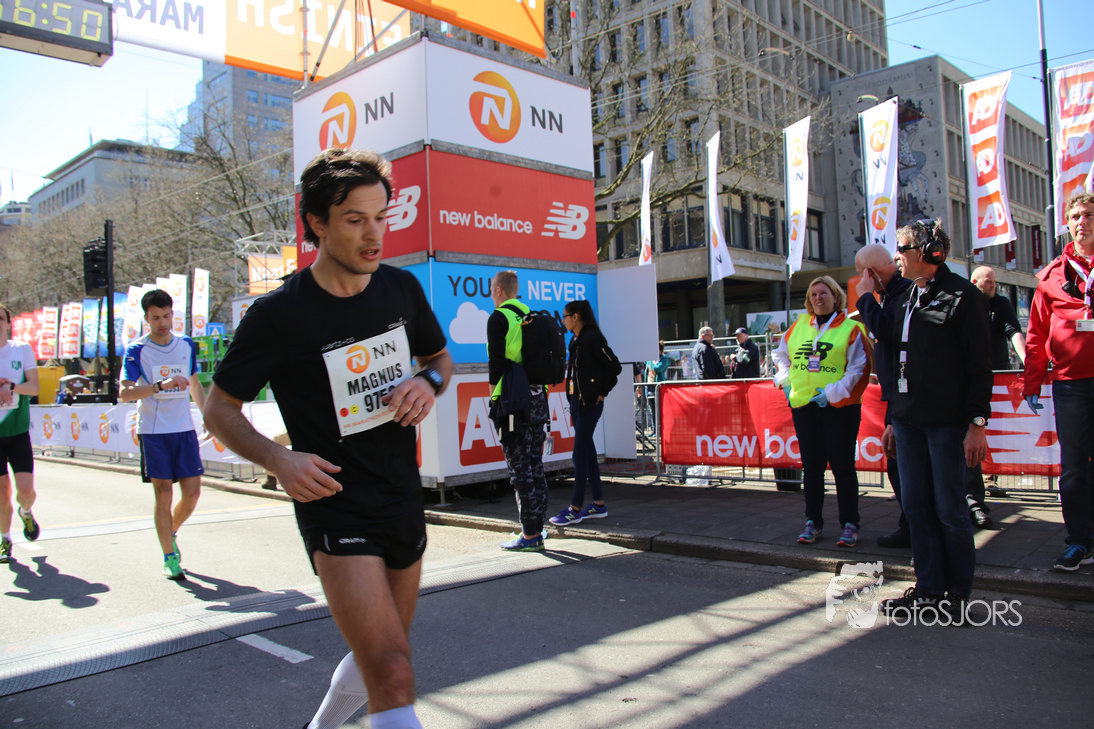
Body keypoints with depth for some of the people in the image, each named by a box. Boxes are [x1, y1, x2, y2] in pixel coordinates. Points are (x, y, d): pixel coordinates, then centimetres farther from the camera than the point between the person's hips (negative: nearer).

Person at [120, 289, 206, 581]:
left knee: (192, 492, 1)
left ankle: (171, 533, 29)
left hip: (184, 429, 4)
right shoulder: (137, 350, -4)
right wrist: (162, 385, -27)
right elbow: (124, 393, -15)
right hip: (153, 432, -4)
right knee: (164, 493, -3)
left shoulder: (187, 345, 9)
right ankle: (169, 558, 8)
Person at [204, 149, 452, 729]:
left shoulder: (401, 288, 0)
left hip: (404, 502, 6)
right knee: (394, 681, -17)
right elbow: (219, 407, -4)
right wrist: (280, 461, -21)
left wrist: (428, 381, -7)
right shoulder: (277, 315, -14)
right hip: (335, 511, -6)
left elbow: (441, 358, 17)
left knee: (377, 656, 22)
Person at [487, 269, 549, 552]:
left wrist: (493, 394, -3)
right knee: (535, 467, 12)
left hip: (514, 401, -7)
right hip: (537, 397, 7)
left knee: (520, 469, -3)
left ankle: (530, 536, 0)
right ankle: (536, 530, 19)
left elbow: (497, 362, -14)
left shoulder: (498, 318, -7)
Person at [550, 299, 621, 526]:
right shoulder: (576, 340, 13)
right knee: (588, 453, 11)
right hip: (576, 401, 9)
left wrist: (602, 393, -7)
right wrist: (573, 406, 13)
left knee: (580, 454, -6)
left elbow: (614, 367, -13)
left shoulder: (593, 338, -13)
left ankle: (575, 509, 1)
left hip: (590, 403, -9)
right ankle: (599, 504, 19)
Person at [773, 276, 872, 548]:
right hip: (804, 406, 4)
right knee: (811, 466, 9)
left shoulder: (850, 328, -2)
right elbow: (780, 355, 24)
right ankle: (813, 523, 18)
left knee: (842, 466, -1)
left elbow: (859, 368, -7)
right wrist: (786, 382, 10)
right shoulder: (799, 326, 11)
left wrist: (833, 392, -13)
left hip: (840, 408, -4)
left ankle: (850, 525, 8)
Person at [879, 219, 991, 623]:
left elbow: (979, 363, -9)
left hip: (947, 421, -7)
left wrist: (977, 423, -14)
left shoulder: (963, 295, -6)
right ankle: (928, 587, 19)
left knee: (949, 509, 1)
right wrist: (893, 417, 17)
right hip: (909, 420, 7)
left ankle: (958, 593, 15)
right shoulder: (905, 299, 15)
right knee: (916, 506, 9)